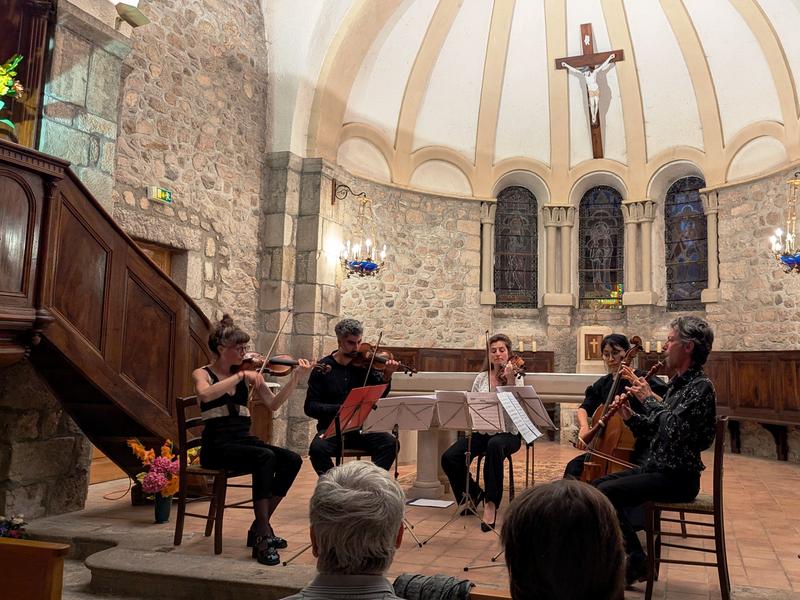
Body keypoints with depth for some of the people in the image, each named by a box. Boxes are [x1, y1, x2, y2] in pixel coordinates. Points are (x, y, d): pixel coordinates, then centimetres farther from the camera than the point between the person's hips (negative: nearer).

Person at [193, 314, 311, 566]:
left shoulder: (248, 376, 10)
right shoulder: (202, 373, 0)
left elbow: (273, 404, 1)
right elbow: (205, 395, -25)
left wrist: (295, 378, -9)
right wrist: (240, 376, -27)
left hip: (244, 441, 5)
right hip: (217, 447, -5)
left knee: (292, 460, -17)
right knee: (265, 457, -31)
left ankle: (260, 526, -3)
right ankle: (263, 538, -25)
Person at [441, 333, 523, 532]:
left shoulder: (516, 377, 1)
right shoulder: (481, 378, 11)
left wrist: (509, 380, -27)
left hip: (507, 433, -4)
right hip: (482, 431, 4)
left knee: (494, 446, -42)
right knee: (449, 458, -21)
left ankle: (491, 504, -31)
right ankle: (473, 493, 7)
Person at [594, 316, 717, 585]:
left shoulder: (701, 386, -16)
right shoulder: (676, 383, 12)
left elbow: (675, 429, -30)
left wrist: (649, 399, -19)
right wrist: (630, 416, 1)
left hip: (678, 477, -9)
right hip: (656, 467, 9)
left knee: (605, 493, -19)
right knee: (597, 485, 4)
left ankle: (635, 560, -4)